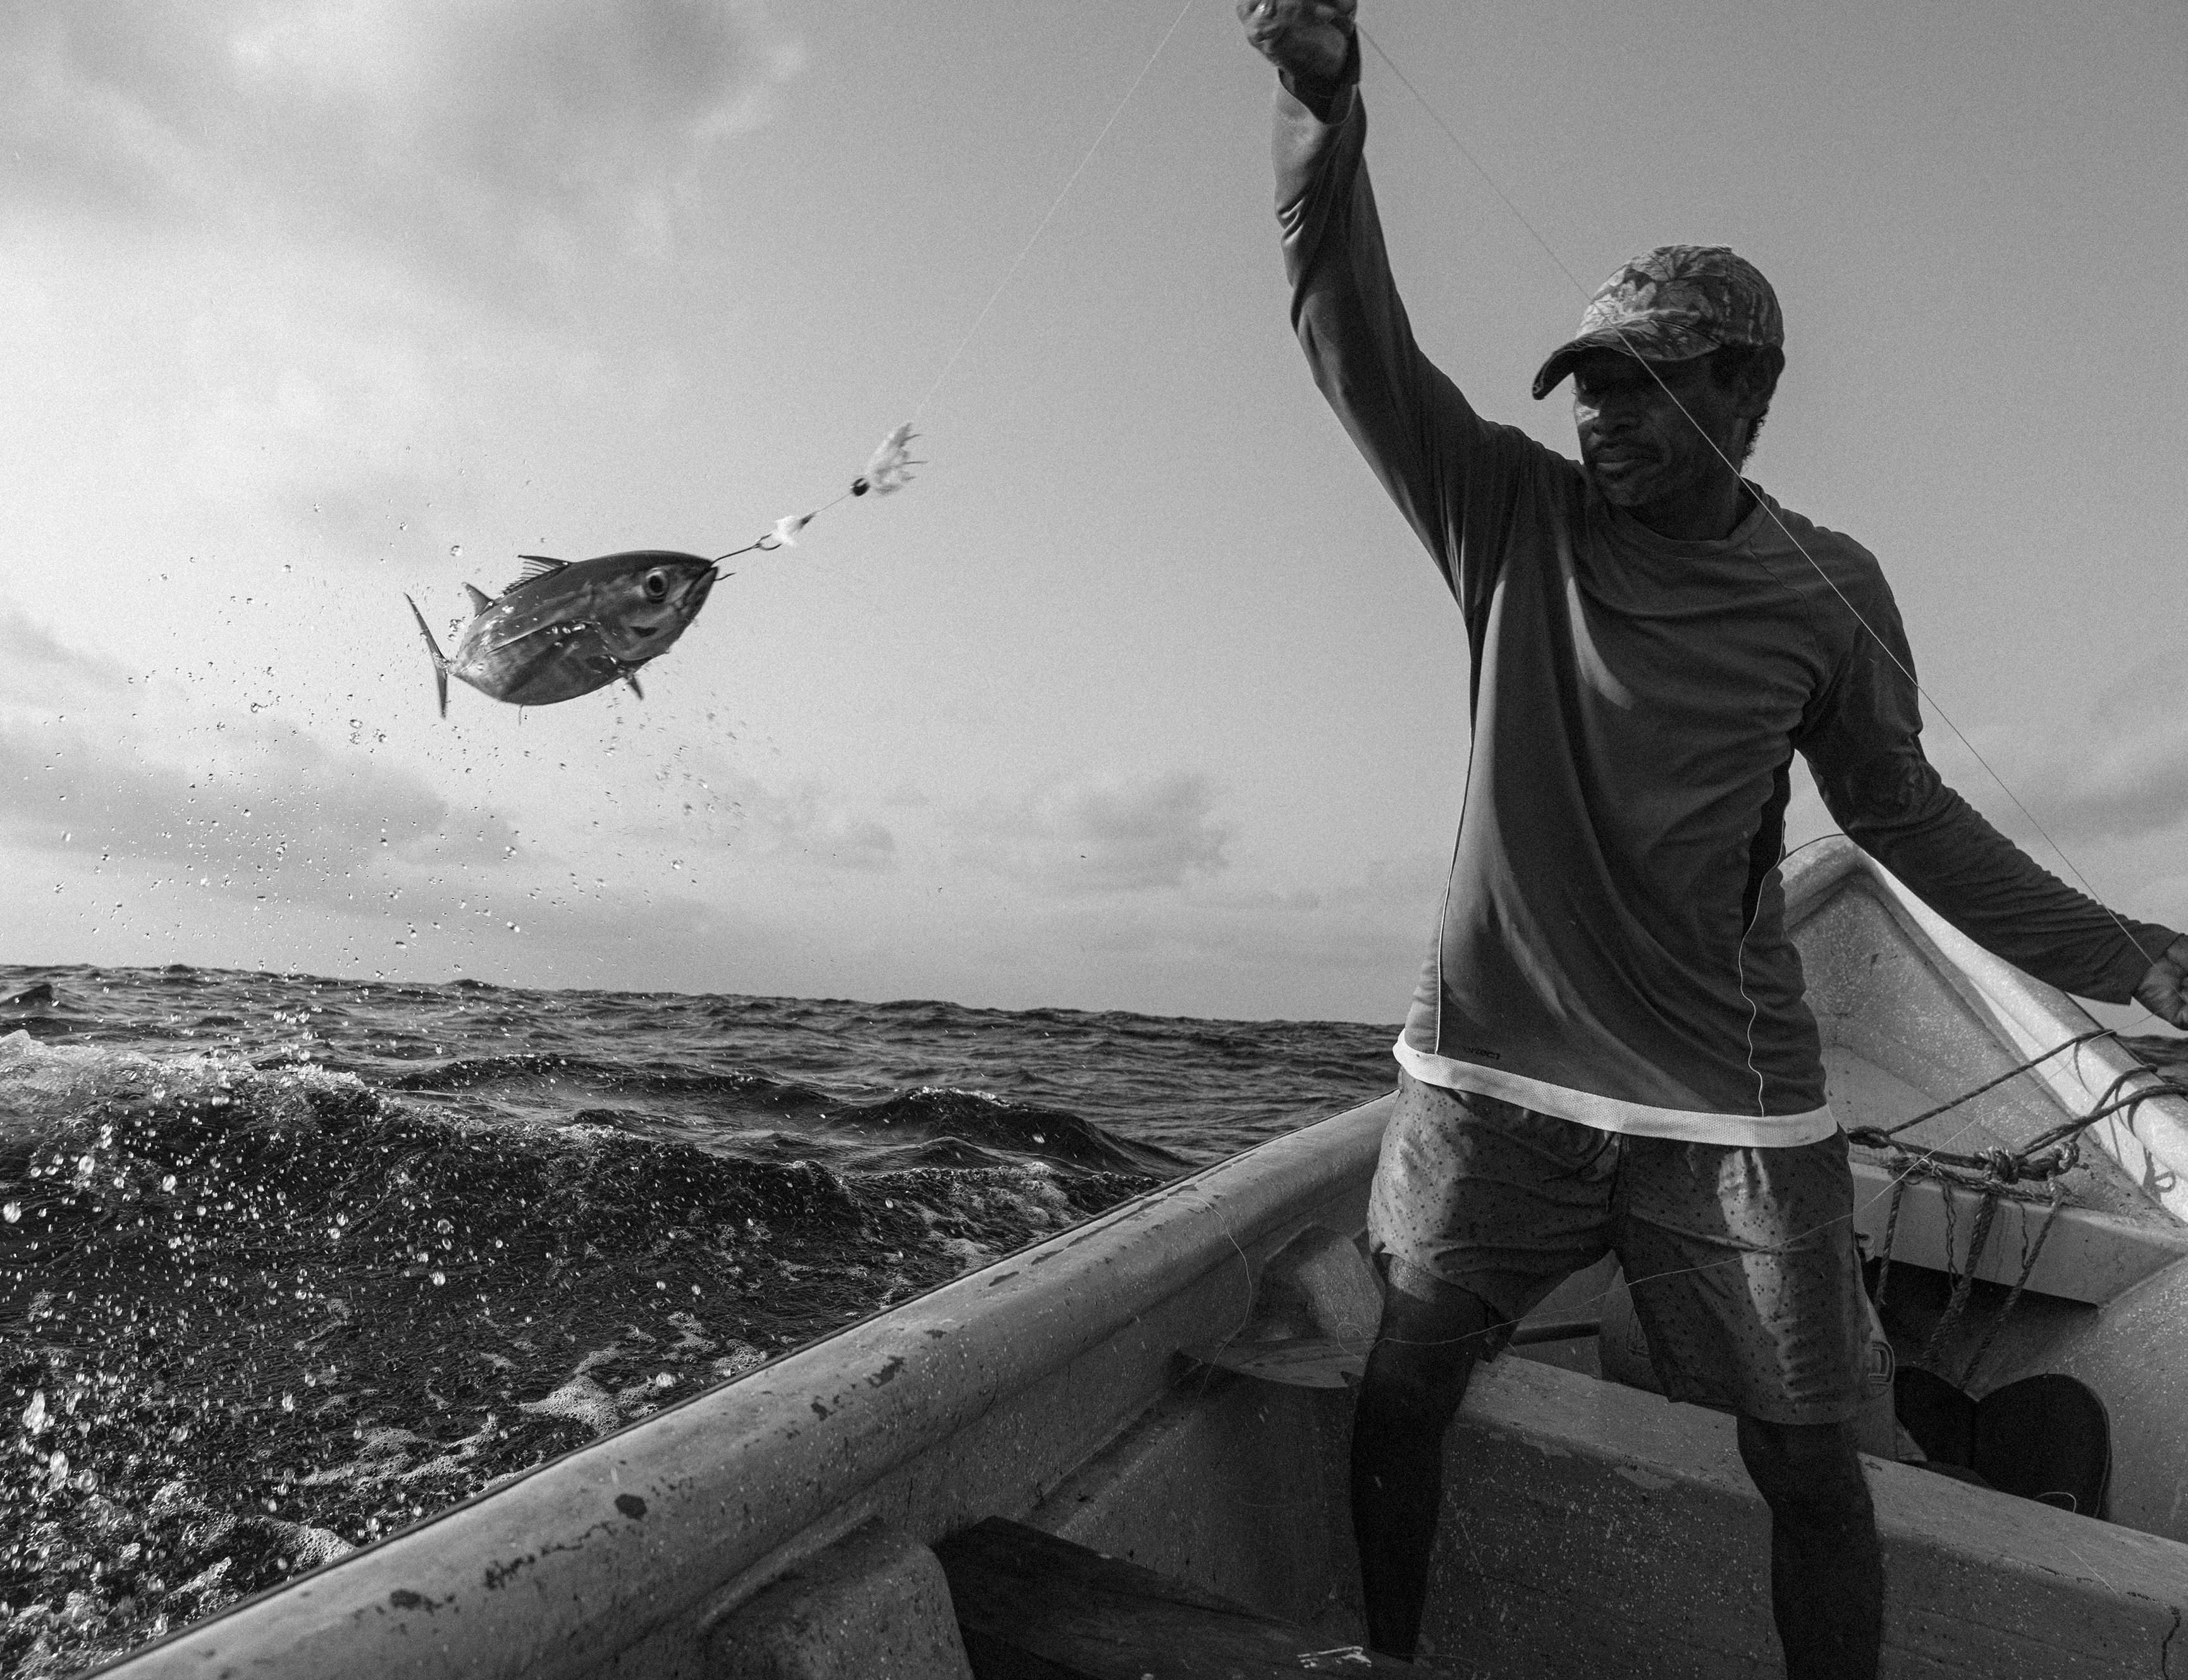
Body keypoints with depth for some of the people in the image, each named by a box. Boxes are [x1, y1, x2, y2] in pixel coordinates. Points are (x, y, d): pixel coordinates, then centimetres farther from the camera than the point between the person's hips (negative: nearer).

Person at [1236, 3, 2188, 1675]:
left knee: (1811, 1470, 7)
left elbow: (1906, 811, 11)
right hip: (1493, 1068, 0)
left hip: (1731, 1097, 0)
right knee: (1401, 1388, 8)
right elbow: (1356, 338, -9)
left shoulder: (1826, 592, 1)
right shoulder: (1516, 517, 0)